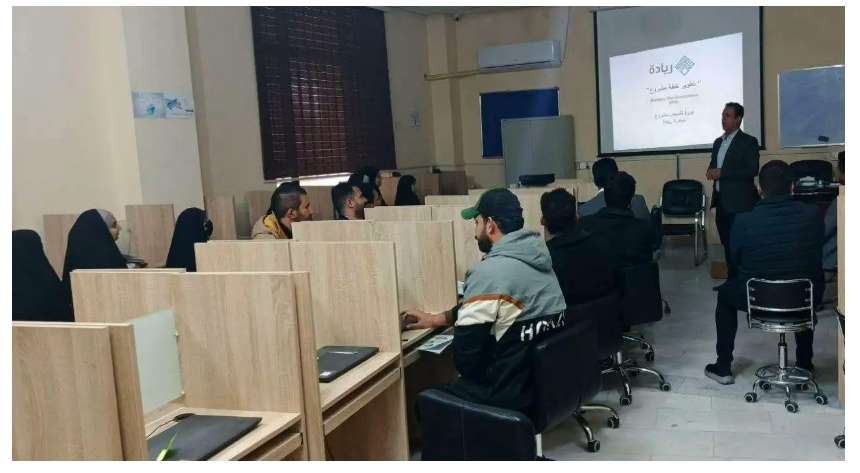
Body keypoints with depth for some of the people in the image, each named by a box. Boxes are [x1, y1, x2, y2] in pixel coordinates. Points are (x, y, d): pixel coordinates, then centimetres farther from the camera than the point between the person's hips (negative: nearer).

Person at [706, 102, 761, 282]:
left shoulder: (748, 141, -5)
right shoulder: (718, 142, 17)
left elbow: (752, 170, -14)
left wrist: (722, 173, -17)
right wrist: (711, 171, 0)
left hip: (739, 202, -7)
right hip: (721, 200, 7)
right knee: (727, 242, 10)